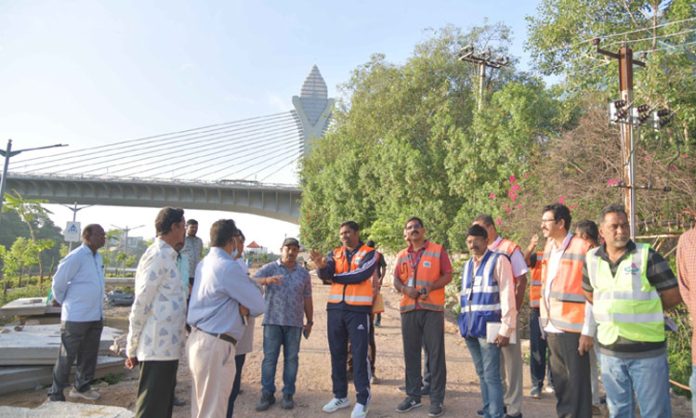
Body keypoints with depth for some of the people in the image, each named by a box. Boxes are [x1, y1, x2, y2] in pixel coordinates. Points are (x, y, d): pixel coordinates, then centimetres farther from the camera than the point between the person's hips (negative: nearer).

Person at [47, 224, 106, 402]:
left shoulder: (98, 257, 8)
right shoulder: (75, 257, -16)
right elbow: (57, 284, -11)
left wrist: (96, 308, 15)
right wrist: (67, 304, 1)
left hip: (96, 316, 7)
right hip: (76, 317, -7)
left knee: (89, 355, 17)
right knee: (66, 357, 4)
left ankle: (81, 387, 32)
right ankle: (56, 394, 16)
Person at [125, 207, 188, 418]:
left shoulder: (166, 256, 14)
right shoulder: (158, 256, -16)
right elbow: (141, 305, -16)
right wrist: (132, 347, -10)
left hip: (166, 345, 9)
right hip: (159, 347, -9)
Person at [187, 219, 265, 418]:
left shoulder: (204, 263, 10)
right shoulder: (229, 267, -18)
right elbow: (258, 305, -11)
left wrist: (238, 306, 3)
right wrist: (244, 308, 8)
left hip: (199, 340, 9)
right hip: (215, 345, -9)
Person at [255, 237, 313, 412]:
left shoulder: (304, 273, 9)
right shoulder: (269, 268, 0)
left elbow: (307, 299, 14)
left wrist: (310, 321, 13)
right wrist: (267, 280, -37)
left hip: (295, 323, 2)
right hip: (272, 321, -2)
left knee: (291, 358, 6)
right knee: (269, 358, 1)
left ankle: (288, 394, 15)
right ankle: (267, 394, 11)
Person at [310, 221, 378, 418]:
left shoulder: (369, 254, -2)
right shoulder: (335, 253, 10)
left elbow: (359, 275, -17)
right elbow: (325, 274, -7)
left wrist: (334, 278, -5)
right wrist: (321, 266, -31)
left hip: (358, 309, -4)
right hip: (335, 308, 5)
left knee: (359, 354, 0)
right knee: (337, 353, 11)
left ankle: (362, 399, 9)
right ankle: (340, 396, 23)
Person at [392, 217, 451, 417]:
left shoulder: (438, 250, 2)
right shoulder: (401, 255, 14)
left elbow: (448, 275, -1)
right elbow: (396, 280, 13)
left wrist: (431, 287, -17)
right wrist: (404, 288, -9)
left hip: (432, 308, -4)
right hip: (408, 308, 4)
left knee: (435, 353, -1)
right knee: (410, 353, 9)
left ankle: (437, 399, 7)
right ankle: (413, 395, 20)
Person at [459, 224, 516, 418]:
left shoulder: (498, 260, -6)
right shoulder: (468, 265, 15)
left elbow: (507, 296, -11)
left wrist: (506, 328, -15)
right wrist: (464, 323, 15)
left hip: (488, 326, -7)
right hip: (471, 327, 7)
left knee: (491, 375, -4)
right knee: (481, 374, 15)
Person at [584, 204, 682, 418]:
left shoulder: (647, 256, -9)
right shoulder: (592, 259, 3)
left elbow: (674, 295, -6)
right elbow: (588, 293, 18)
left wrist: (644, 310, 1)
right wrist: (609, 311, 7)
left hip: (647, 349, -3)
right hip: (609, 350, 4)